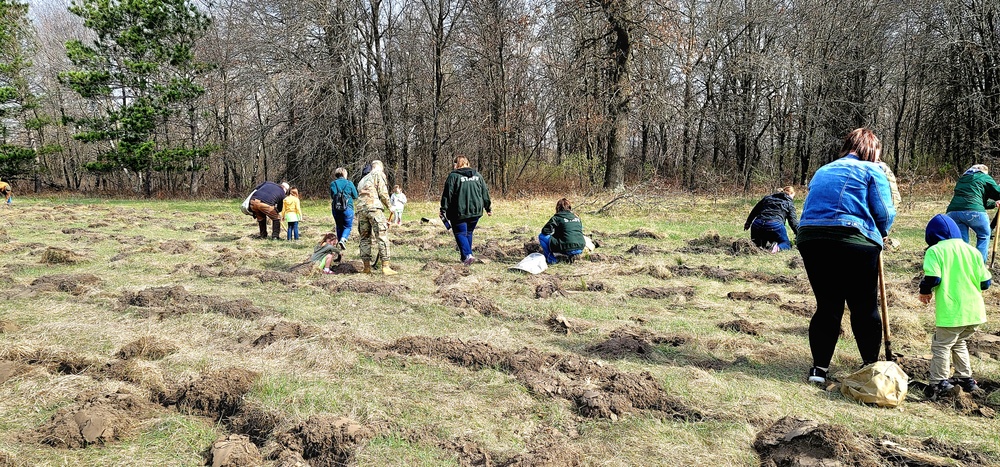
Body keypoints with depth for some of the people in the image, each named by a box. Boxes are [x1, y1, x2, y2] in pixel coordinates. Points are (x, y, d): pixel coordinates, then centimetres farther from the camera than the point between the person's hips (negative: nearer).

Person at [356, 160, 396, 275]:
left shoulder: (363, 179, 28)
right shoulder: (379, 174, 8)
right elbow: (382, 193, -4)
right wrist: (389, 206, 11)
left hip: (361, 209, 7)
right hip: (374, 207, -7)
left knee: (365, 238, 11)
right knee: (382, 237, -6)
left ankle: (367, 267, 10)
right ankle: (385, 267, -12)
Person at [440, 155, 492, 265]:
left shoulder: (453, 176, -5)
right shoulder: (477, 176, 10)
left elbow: (447, 194, -9)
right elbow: (485, 193, 14)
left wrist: (443, 210, -5)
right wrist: (488, 207, 22)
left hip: (459, 212, -5)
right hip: (476, 211, 5)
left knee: (460, 233, 3)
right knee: (469, 233, 18)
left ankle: (467, 255, -16)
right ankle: (465, 257, 24)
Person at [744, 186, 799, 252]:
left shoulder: (768, 197, 25)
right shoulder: (789, 203, 14)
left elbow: (754, 211, 27)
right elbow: (793, 222, 7)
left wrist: (748, 223, 36)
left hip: (757, 224, 4)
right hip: (775, 225, -3)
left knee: (757, 243, 23)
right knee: (786, 244, 14)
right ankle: (778, 247, -21)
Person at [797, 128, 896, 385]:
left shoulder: (822, 171, 23)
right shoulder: (871, 170, 6)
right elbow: (885, 213, 0)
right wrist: (880, 234, 21)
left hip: (810, 239, 5)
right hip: (853, 241, -5)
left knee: (827, 306, 11)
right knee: (865, 307, 9)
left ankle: (819, 367, 9)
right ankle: (871, 364, 18)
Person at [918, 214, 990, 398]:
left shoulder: (935, 250, -6)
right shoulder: (972, 250, 10)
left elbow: (933, 278, -18)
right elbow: (985, 282, 9)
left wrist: (925, 291, 1)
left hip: (951, 313, -6)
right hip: (975, 312, 7)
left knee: (941, 346, 4)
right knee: (959, 343, 25)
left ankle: (940, 383, 2)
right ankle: (965, 378, 30)